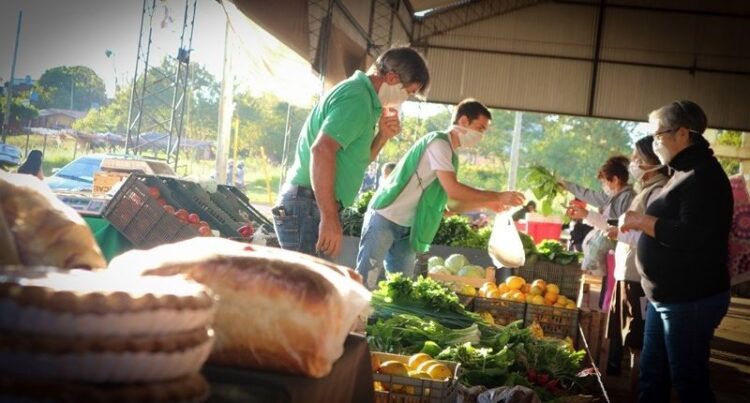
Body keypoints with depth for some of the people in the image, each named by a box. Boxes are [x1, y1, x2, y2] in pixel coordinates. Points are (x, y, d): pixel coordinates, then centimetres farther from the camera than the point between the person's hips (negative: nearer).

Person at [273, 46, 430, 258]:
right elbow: (322, 150, -28)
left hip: (312, 206, 10)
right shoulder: (357, 98, -14)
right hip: (309, 206, -10)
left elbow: (357, 159, 24)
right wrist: (330, 218, -29)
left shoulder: (359, 92, 18)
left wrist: (383, 135, 6)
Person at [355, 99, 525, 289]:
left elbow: (450, 203, 15)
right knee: (366, 282, -8)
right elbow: (453, 189, -23)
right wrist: (498, 196, -17)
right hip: (385, 218, -9)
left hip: (406, 228, 9)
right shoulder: (438, 142, -13)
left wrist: (487, 203, 5)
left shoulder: (450, 154, 14)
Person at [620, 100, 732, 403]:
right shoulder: (686, 172, 15)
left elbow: (690, 236, -30)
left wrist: (642, 221, -19)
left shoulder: (703, 176, -19)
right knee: (651, 375, 16)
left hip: (691, 300, -10)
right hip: (669, 297, 10)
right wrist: (641, 222, 7)